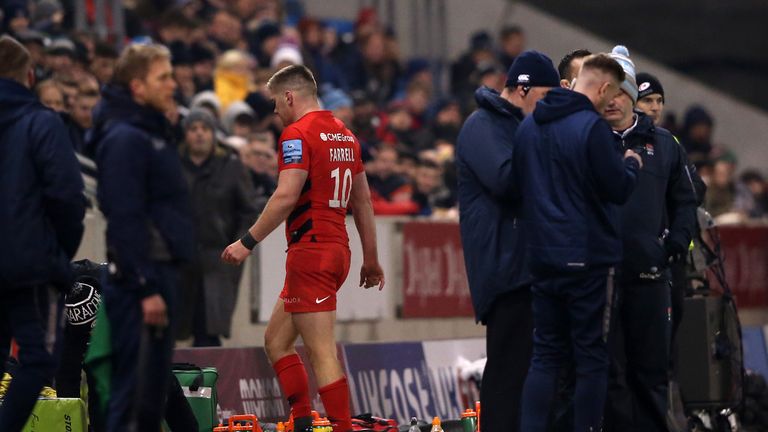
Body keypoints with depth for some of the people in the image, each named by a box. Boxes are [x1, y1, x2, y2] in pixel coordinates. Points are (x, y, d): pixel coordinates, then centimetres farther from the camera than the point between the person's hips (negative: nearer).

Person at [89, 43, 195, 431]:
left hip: (162, 268, 10)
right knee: (134, 381, -10)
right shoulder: (124, 138, -14)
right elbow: (124, 219, -20)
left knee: (155, 382, 12)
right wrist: (146, 288, -23)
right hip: (138, 273, -10)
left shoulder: (155, 132, 17)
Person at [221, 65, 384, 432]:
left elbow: (286, 197, -20)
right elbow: (363, 201, 20)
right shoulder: (345, 135, 16)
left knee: (322, 353, -9)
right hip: (338, 250, 9)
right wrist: (371, 259, 24)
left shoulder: (297, 134, -10)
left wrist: (247, 242, -15)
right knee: (276, 340, 16)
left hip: (311, 249, -9)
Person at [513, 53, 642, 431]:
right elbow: (619, 190, -12)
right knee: (592, 357, 2)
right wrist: (631, 165, 7)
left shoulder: (529, 126, 8)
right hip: (588, 258, -6)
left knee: (546, 354, 10)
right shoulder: (591, 127, -16)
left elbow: (517, 187, 17)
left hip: (542, 255, 7)